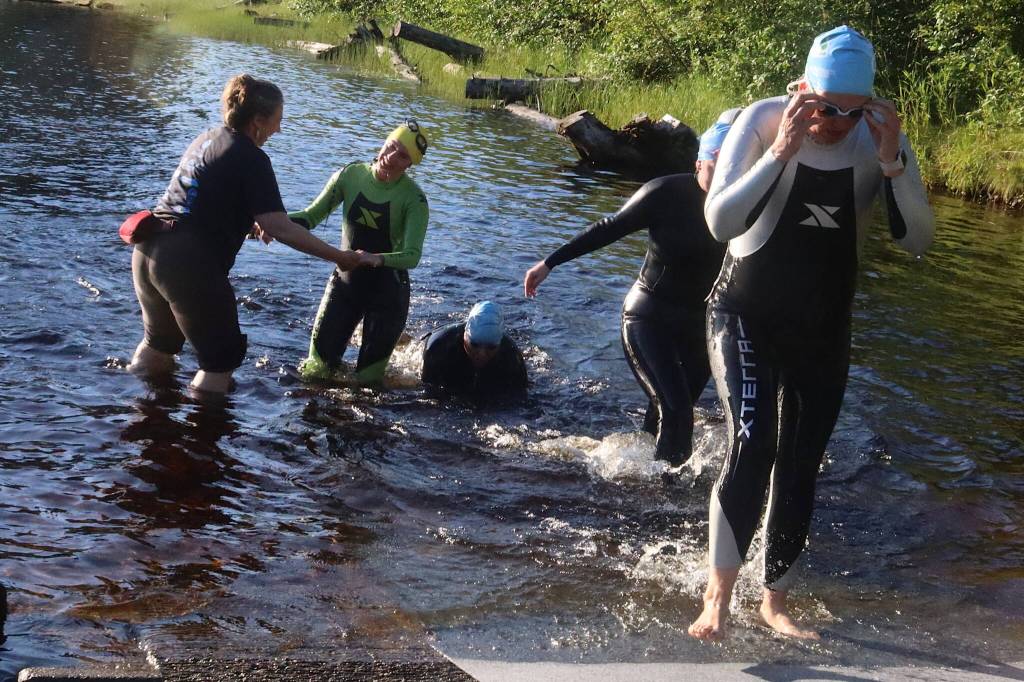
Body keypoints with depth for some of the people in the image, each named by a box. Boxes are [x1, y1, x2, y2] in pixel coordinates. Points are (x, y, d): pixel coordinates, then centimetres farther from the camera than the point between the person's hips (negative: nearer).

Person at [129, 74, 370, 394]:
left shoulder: (206, 139, 16)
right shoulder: (251, 158, -10)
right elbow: (280, 229, -17)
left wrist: (249, 224, 27)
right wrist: (339, 257, -13)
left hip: (147, 251, 9)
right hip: (188, 265, -9)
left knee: (159, 341, 29)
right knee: (221, 359, 5)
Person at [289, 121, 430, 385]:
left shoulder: (413, 199, -19)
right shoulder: (351, 175, -10)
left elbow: (412, 256, -27)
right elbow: (312, 215, -4)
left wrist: (378, 259, -47)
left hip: (387, 291, -3)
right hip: (345, 281, 3)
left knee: (368, 378, 5)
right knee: (314, 371, 5)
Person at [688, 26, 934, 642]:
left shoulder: (881, 136, -8)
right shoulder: (764, 121, -17)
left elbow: (919, 240, -12)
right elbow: (720, 222, -25)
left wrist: (893, 163, -26)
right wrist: (781, 152, -34)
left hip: (823, 331, 4)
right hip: (747, 317, -3)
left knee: (801, 467, 10)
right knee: (751, 445, -22)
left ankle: (776, 602, 27)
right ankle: (719, 592, -9)